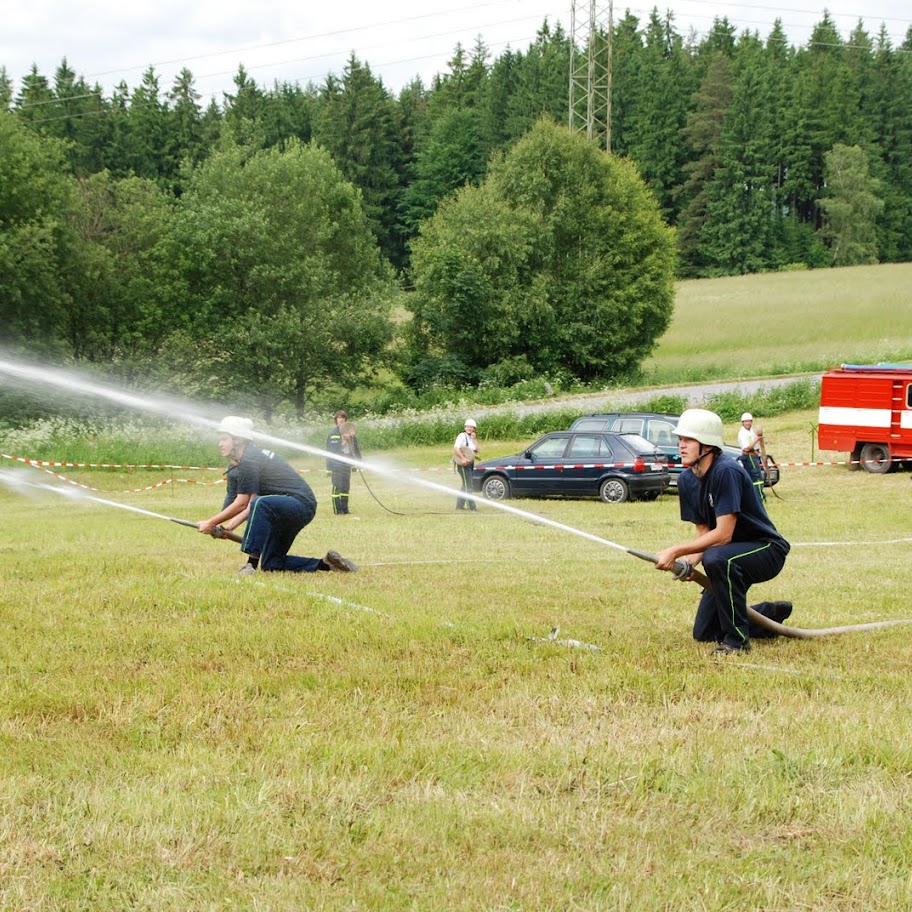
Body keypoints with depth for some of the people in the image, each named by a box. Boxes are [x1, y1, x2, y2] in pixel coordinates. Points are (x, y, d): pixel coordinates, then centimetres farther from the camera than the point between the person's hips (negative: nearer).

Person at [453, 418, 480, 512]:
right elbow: (456, 448, -23)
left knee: (466, 486, 15)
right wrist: (463, 458, -28)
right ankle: (471, 507, -13)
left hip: (470, 464, 9)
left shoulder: (472, 438, 15)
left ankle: (459, 505, 23)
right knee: (468, 486, -11)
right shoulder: (462, 436, -9)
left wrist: (474, 439, -5)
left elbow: (478, 450, 3)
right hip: (463, 465, -9)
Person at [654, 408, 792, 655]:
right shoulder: (687, 480, -1)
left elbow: (723, 534, -30)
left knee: (716, 558, -39)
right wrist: (688, 563, -16)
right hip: (733, 557, 9)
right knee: (704, 633, 10)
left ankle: (737, 639, -24)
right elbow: (702, 531, 3)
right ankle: (770, 615, 32)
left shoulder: (726, 471, -26)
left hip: (768, 551, -9)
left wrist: (676, 551, -31)